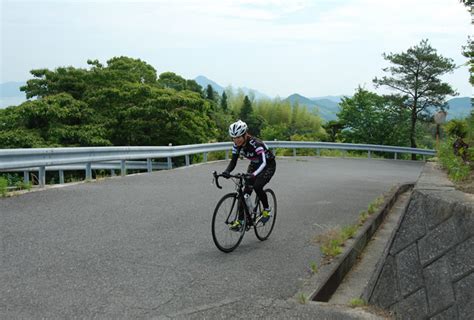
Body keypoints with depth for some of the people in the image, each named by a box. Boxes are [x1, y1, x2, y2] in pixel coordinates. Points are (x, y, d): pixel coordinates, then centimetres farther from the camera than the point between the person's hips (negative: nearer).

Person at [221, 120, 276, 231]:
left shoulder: (255, 143, -35)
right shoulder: (237, 145, -17)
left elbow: (263, 162, -43)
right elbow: (233, 161, -15)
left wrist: (253, 174, -60)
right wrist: (227, 171, -36)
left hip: (269, 165, -6)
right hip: (254, 164, 6)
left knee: (257, 186, -26)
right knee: (246, 191, -8)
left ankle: (267, 210, -1)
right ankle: (240, 220, -3)